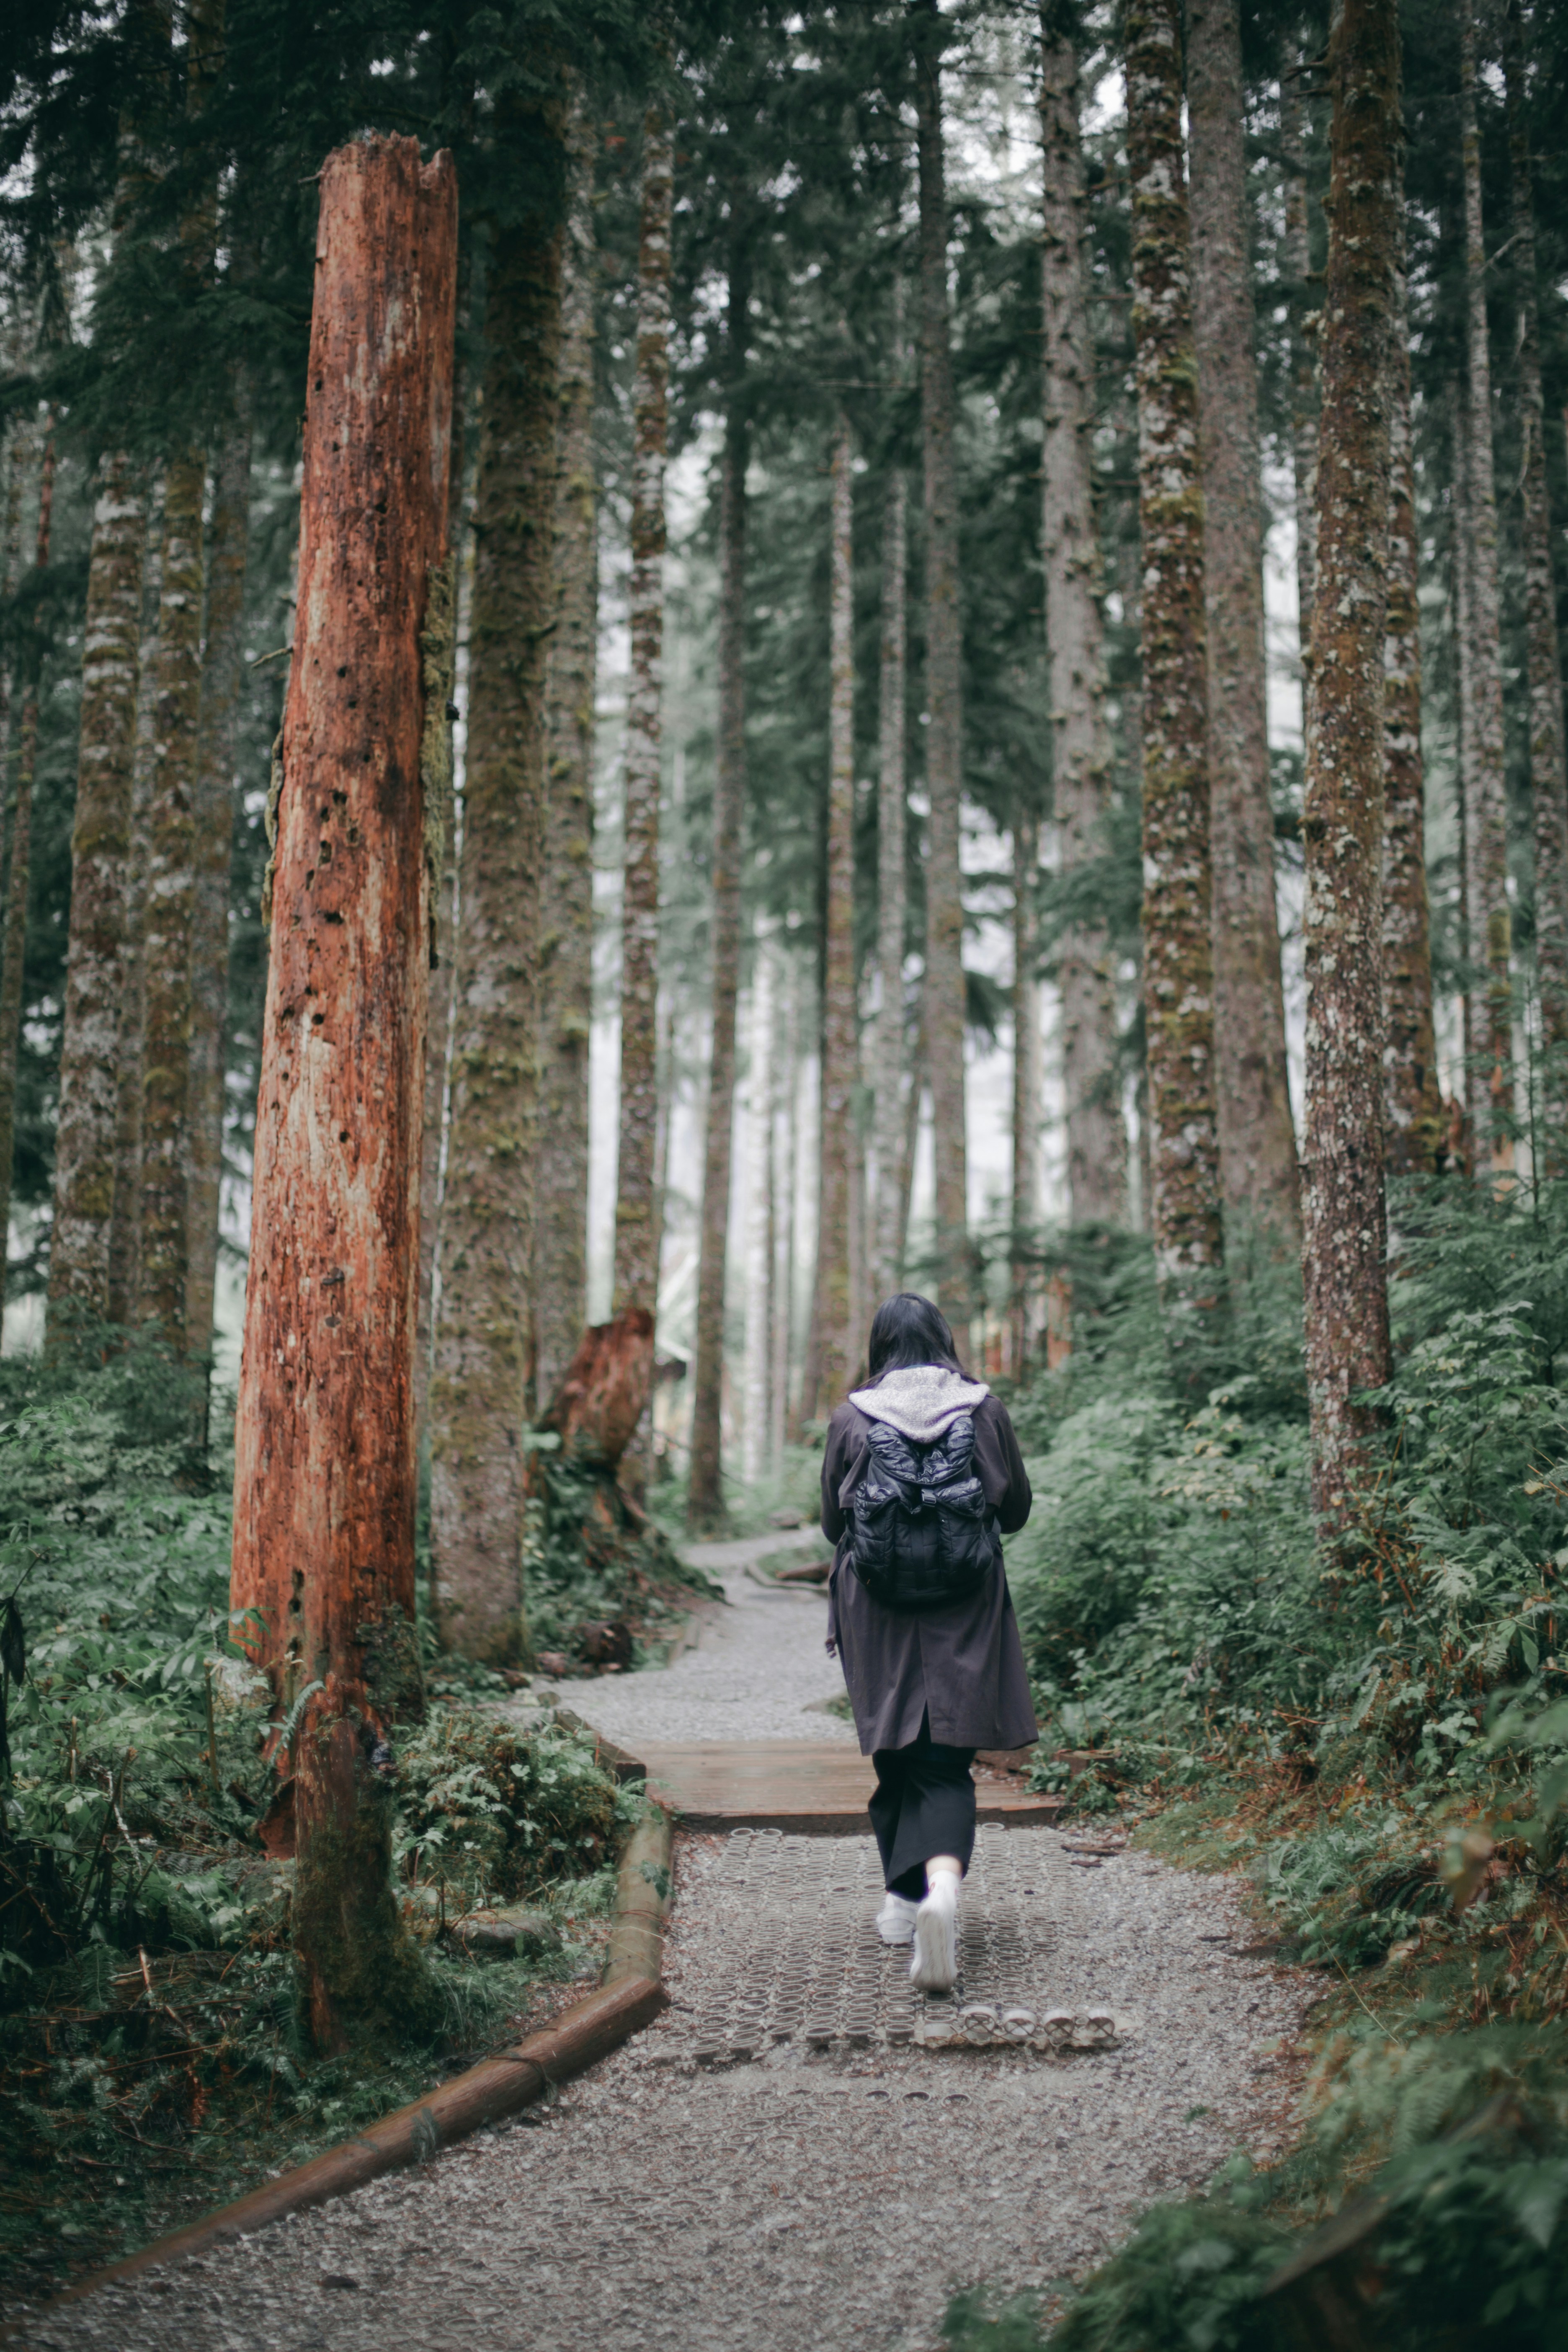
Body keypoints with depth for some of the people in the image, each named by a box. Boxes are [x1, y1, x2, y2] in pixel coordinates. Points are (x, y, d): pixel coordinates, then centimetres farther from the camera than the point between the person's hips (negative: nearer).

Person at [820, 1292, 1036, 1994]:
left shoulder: (852, 1419, -2)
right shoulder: (983, 1409, 0)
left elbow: (833, 1522, 6)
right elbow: (1016, 1508, 8)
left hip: (878, 1612, 0)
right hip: (966, 1615, 0)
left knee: (897, 1758, 15)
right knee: (946, 1764, -1)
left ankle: (904, 1899, 23)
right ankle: (943, 1881, -26)